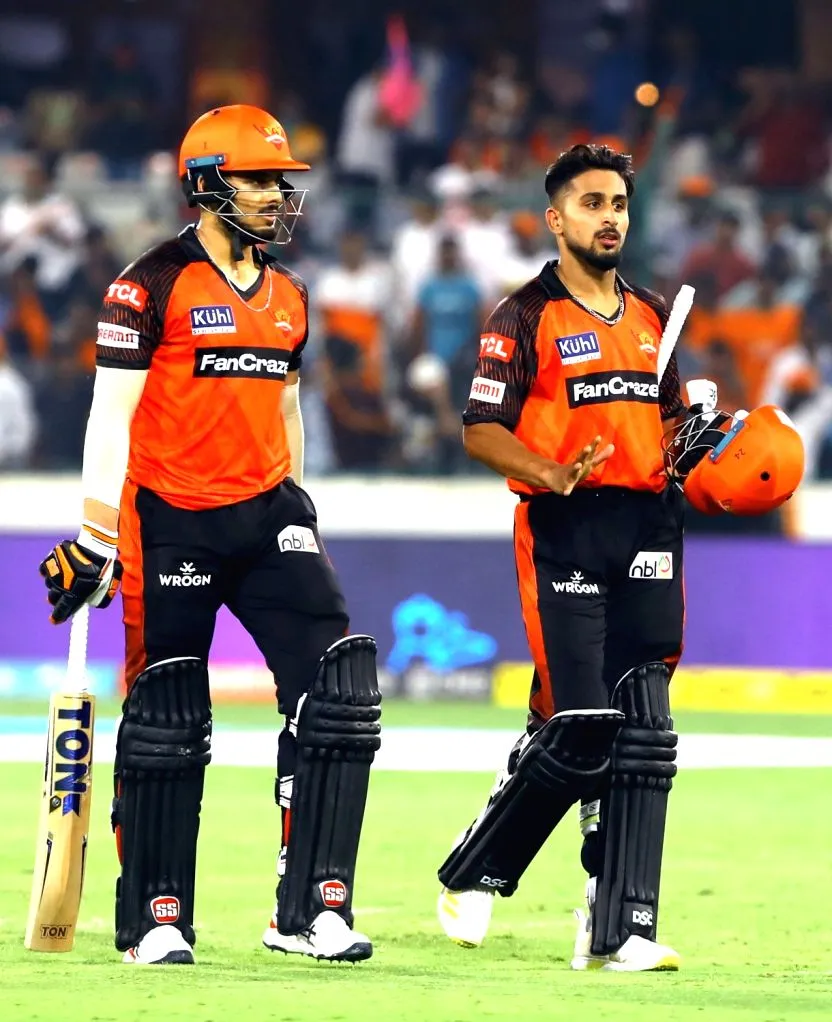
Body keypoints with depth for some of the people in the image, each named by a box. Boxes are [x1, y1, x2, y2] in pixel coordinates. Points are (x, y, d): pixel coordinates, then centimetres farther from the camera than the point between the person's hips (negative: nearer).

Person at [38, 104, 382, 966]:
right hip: (172, 522, -5)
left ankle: (312, 909, -9)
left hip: (266, 514, 6)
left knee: (335, 685, -10)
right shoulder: (153, 286, -6)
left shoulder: (287, 297, 14)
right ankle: (156, 921, 10)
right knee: (166, 718, -1)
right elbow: (111, 415, -8)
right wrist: (93, 539, -12)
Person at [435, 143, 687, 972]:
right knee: (577, 732, -10)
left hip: (648, 529, 6)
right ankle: (472, 876, 12)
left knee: (642, 738, -2)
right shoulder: (525, 316, 0)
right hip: (563, 534, -6)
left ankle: (617, 930, -1)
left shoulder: (651, 316, 18)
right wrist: (552, 476, -23)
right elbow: (481, 431, -7)